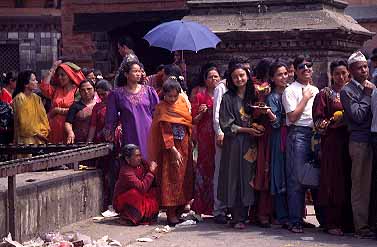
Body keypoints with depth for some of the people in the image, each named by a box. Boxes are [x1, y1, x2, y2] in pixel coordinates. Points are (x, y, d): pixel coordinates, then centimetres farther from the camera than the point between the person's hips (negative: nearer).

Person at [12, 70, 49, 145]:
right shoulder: (19, 99, -10)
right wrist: (37, 133, -8)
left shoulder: (36, 98, 10)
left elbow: (43, 116, 10)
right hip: (26, 138, -6)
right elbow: (23, 121, -12)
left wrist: (44, 131, -3)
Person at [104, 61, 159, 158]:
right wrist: (109, 134, 8)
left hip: (149, 134, 1)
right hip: (130, 138, -1)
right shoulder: (117, 94, 2)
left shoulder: (148, 91, 6)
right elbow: (111, 117, 7)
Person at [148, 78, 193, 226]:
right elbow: (165, 132, -14)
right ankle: (171, 214, -2)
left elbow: (189, 121, 19)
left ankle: (180, 210, 17)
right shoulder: (162, 108, -9)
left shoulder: (182, 102, 6)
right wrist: (173, 150, -19)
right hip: (170, 148, -6)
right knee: (170, 179, -4)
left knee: (184, 178, 7)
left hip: (184, 147, 6)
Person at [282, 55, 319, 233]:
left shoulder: (315, 90, 19)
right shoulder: (290, 91, -1)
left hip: (315, 134, 6)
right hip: (298, 134, -6)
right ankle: (295, 221, -4)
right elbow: (293, 116, -9)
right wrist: (305, 98, -5)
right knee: (296, 178, -7)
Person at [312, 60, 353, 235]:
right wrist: (333, 122, -16)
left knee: (348, 180, 2)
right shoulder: (325, 94, 3)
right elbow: (318, 121, -2)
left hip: (350, 141, 4)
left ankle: (346, 220, 8)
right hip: (332, 142, -4)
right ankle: (332, 223, -2)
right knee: (333, 180, -6)